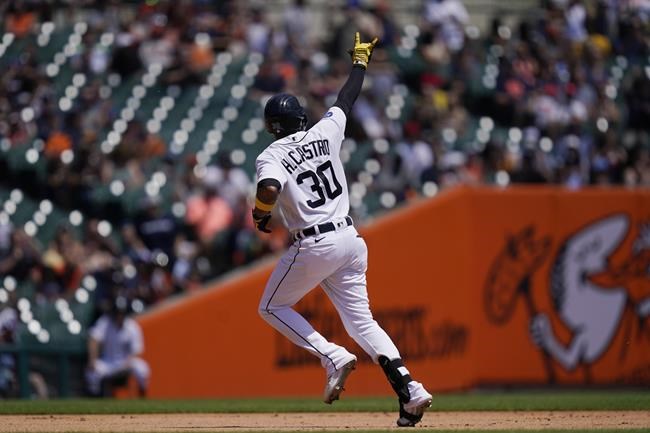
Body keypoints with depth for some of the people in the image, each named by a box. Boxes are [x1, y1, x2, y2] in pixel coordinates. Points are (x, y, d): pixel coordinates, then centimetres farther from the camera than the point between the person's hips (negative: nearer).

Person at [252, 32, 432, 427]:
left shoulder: (272, 157, -8)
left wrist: (260, 214, -8)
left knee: (273, 307, 14)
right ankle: (410, 391, -7)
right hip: (350, 238, 6)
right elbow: (348, 99, 22)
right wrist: (360, 60, 37)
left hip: (314, 245, -6)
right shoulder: (325, 132, 6)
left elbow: (269, 190, -29)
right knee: (361, 320, 9)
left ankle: (333, 357, -6)